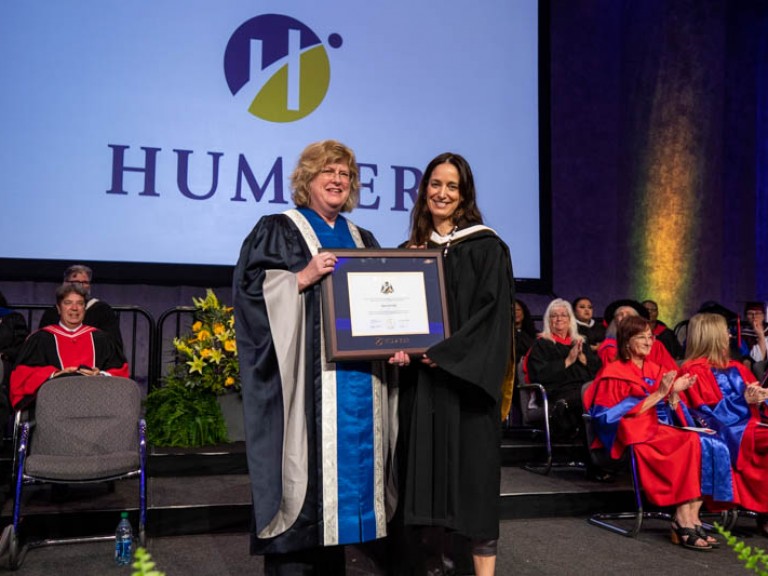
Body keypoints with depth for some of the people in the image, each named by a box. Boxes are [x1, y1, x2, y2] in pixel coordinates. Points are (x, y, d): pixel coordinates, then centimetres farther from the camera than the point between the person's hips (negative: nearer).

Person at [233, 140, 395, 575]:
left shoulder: (363, 240, 20)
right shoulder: (276, 230, 4)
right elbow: (251, 287, -7)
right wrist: (303, 277, -20)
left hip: (357, 375, 6)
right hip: (305, 378, -5)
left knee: (348, 466, 8)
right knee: (302, 464, -7)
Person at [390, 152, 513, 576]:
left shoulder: (486, 247, 0)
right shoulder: (409, 251, 13)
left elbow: (492, 310, -8)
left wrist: (445, 352, -17)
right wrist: (398, 347, -8)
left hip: (464, 377, -4)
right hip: (419, 377, 4)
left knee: (472, 466, -5)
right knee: (427, 465, 7)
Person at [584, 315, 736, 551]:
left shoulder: (656, 370, 18)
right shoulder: (614, 373, -1)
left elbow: (670, 413, 16)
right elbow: (624, 415, -10)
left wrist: (674, 393, -4)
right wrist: (659, 394, -14)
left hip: (662, 429, 6)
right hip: (636, 434, -6)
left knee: (710, 445, -21)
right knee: (691, 444, -29)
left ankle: (692, 517, -24)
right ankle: (683, 521, -27)